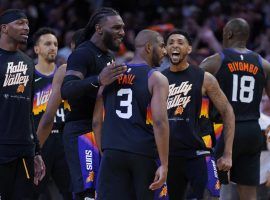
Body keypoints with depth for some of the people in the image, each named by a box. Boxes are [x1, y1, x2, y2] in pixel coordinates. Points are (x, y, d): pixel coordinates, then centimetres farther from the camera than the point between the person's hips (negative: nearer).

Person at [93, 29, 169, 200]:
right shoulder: (156, 79, -2)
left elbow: (97, 121, 13)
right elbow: (160, 122, -13)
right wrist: (164, 165, -13)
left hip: (113, 154, 3)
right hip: (144, 154, -3)